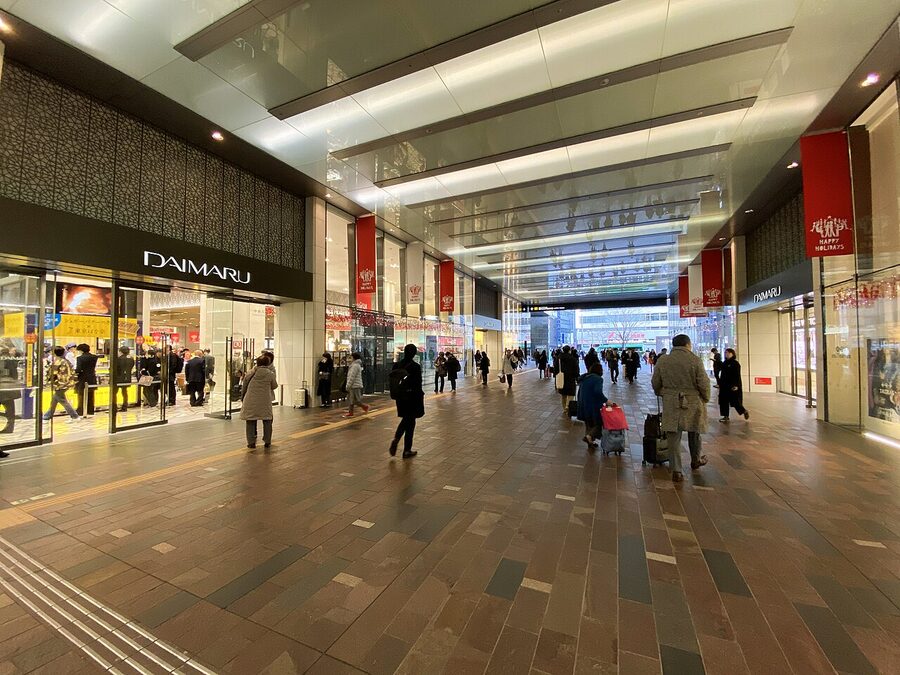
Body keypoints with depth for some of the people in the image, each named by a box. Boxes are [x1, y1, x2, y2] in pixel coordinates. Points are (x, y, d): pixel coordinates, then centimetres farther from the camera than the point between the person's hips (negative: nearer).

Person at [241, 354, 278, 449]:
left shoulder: (250, 372, -2)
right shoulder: (270, 374, -6)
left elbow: (244, 386, 6)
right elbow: (274, 386, 5)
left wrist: (242, 397, 19)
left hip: (251, 401, 1)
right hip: (265, 401, -1)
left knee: (251, 421, 11)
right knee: (267, 421, 12)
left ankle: (251, 442, 12)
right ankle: (267, 442, 16)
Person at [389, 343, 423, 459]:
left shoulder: (397, 366, 0)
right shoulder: (416, 367, -16)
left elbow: (393, 382, 5)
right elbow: (418, 385, -14)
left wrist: (396, 395, 14)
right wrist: (420, 400, -5)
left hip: (400, 398, 5)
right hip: (412, 398, -5)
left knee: (405, 419, 23)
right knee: (410, 423, 8)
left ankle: (396, 439, 1)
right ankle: (407, 451, 16)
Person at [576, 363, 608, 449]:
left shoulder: (584, 378, 12)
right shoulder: (598, 379, -12)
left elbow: (579, 392, 17)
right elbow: (598, 392, -27)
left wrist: (580, 404, 24)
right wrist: (606, 400, -17)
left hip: (583, 406, 7)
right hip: (594, 406, -7)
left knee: (588, 424, 18)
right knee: (598, 423, 5)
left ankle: (590, 443, 21)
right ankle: (590, 436, -16)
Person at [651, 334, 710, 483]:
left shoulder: (662, 361, 0)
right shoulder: (695, 360, -7)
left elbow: (655, 383, 6)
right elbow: (704, 384, -6)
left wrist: (661, 394, 23)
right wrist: (705, 399, 10)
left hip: (671, 404, 1)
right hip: (693, 403, 0)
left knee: (674, 437, 5)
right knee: (694, 434, 22)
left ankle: (676, 471, 8)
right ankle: (696, 460, 43)